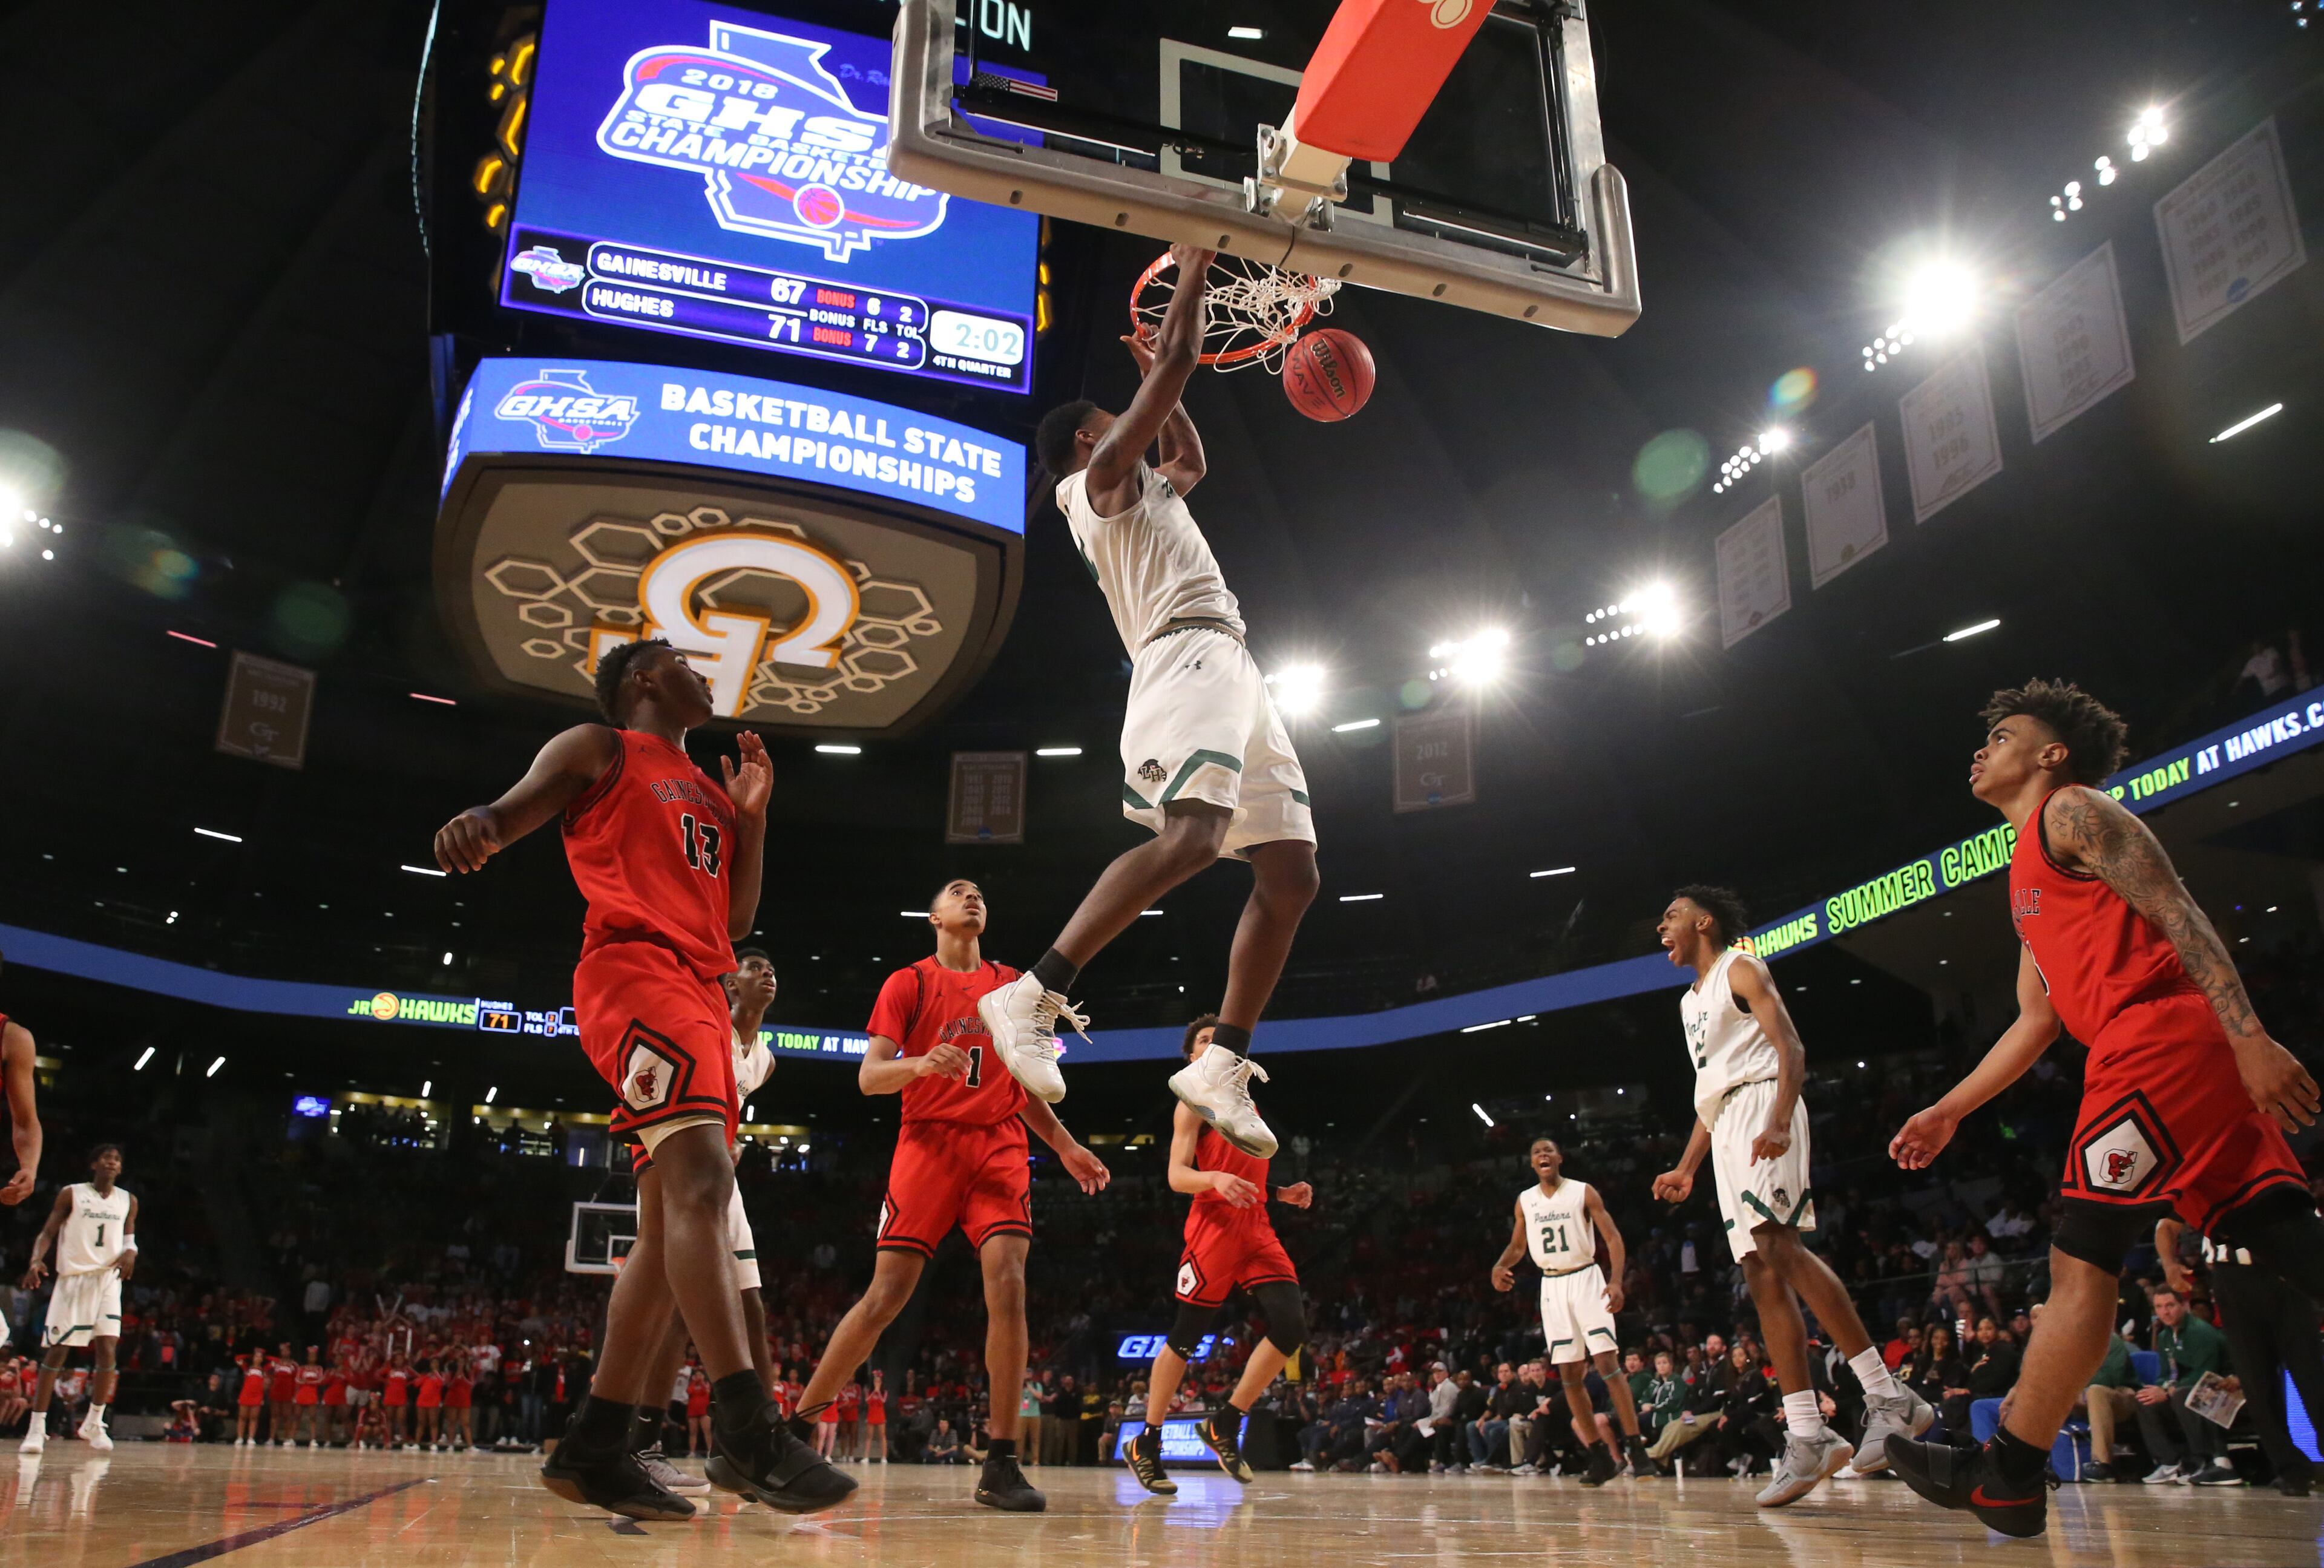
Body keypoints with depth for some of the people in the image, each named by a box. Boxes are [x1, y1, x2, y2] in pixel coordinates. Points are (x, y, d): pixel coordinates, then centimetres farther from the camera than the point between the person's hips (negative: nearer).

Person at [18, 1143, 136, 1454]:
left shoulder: (128, 1200, 10)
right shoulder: (71, 1193, 1)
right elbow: (48, 1232, 0)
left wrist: (130, 1252, -5)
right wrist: (36, 1260, -19)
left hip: (108, 1279, 2)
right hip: (73, 1277, -2)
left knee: (107, 1350, -8)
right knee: (56, 1352, -3)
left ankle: (93, 1424, 5)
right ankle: (37, 1429, 6)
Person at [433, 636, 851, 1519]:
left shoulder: (708, 793, 29)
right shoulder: (600, 750, 10)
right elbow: (521, 804, -6)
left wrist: (752, 815, 17)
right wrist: (481, 821, -30)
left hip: (700, 993, 9)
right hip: (636, 968, -9)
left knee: (668, 1224, 3)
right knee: (701, 1176, -26)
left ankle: (594, 1448, 8)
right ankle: (745, 1429, -33)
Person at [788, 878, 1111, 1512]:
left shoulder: (1013, 984, 17)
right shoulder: (909, 983, 5)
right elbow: (869, 1076, -3)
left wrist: (1065, 1146, 13)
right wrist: (919, 1064, -23)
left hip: (999, 1146, 3)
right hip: (928, 1143, -2)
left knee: (1007, 1286, -15)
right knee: (887, 1295, -6)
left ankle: (1001, 1466, -9)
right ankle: (793, 1428, 12)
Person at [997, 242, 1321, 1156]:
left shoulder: (1144, 489, 32)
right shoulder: (1101, 473, 7)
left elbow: (1192, 462, 52)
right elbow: (1180, 360, 3)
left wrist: (1160, 379, 45)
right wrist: (1192, 273, 16)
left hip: (1231, 673, 10)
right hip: (1189, 656, -9)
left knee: (1292, 875, 1)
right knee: (1191, 839, -31)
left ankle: (1223, 1067, -1)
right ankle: (1033, 997, -29)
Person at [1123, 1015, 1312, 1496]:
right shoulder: (1195, 1103, 1)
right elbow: (1177, 1176, -9)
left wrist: (1283, 1193, 14)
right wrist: (1215, 1178, -29)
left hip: (1256, 1229, 7)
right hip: (1213, 1227, -7)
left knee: (1291, 1326, -10)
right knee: (1184, 1339, -2)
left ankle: (1226, 1425, 4)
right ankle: (1145, 1446, 12)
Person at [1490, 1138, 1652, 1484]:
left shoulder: (1583, 1192, -4)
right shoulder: (1525, 1201, 7)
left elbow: (1613, 1238, -7)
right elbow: (1517, 1245, 17)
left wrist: (1616, 1280, -21)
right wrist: (1500, 1266, -5)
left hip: (1586, 1279, -4)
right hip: (1552, 1286, 4)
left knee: (1607, 1361, -14)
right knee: (1569, 1374, 2)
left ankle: (1634, 1447, -10)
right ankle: (1601, 1458, 8)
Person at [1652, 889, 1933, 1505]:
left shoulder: (1740, 969, 3)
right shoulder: (1691, 1000, 27)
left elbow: (1791, 1049, -10)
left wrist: (1778, 1121, -26)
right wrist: (1685, 1169, 23)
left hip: (1763, 1104, -9)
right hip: (1726, 1131, 9)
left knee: (1776, 1244, -26)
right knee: (1762, 1276, -1)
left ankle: (1887, 1397, -23)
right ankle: (1808, 1437, -5)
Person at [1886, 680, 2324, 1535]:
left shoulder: (2071, 811, 1)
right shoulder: (2030, 871, 30)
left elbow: (2179, 916, -12)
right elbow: (2036, 1022, 30)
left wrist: (2250, 1038, -23)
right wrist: (1949, 1111, 29)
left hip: (2159, 1039, -10)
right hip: (2174, 1052, 10)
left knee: (2081, 1262, -7)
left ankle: (2005, 1475, -2)